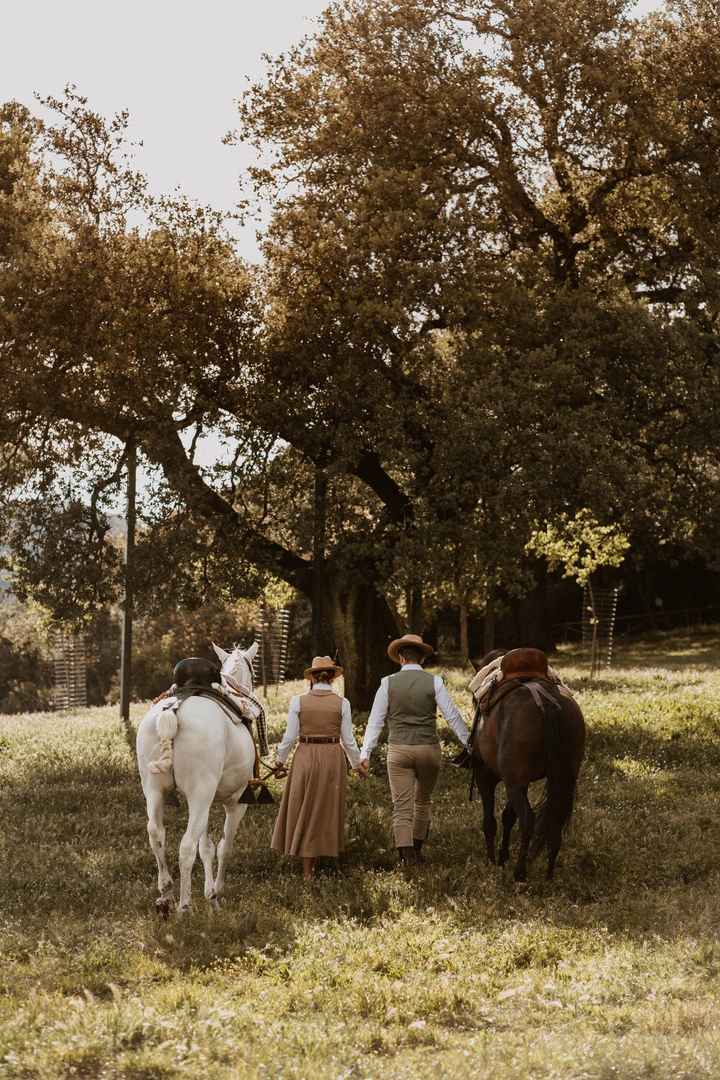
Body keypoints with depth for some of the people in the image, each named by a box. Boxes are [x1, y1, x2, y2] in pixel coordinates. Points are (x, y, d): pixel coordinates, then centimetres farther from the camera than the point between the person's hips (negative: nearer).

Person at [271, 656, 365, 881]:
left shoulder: (298, 701, -5)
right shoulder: (342, 703, -3)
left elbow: (290, 736, -3)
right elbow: (348, 740, -1)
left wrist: (280, 761, 12)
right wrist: (357, 765, 14)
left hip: (306, 757, 0)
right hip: (333, 758, 0)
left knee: (304, 810, 9)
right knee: (327, 809, 17)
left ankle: (307, 870, 8)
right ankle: (317, 856, 26)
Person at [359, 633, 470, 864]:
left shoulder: (388, 683, -1)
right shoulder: (434, 682, -3)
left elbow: (376, 720, 1)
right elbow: (453, 716, -3)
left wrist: (365, 753, 3)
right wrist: (469, 744, 3)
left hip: (398, 750, -1)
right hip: (429, 749, 1)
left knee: (402, 806, 0)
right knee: (423, 800, 21)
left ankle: (406, 853, -14)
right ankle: (417, 848, 30)